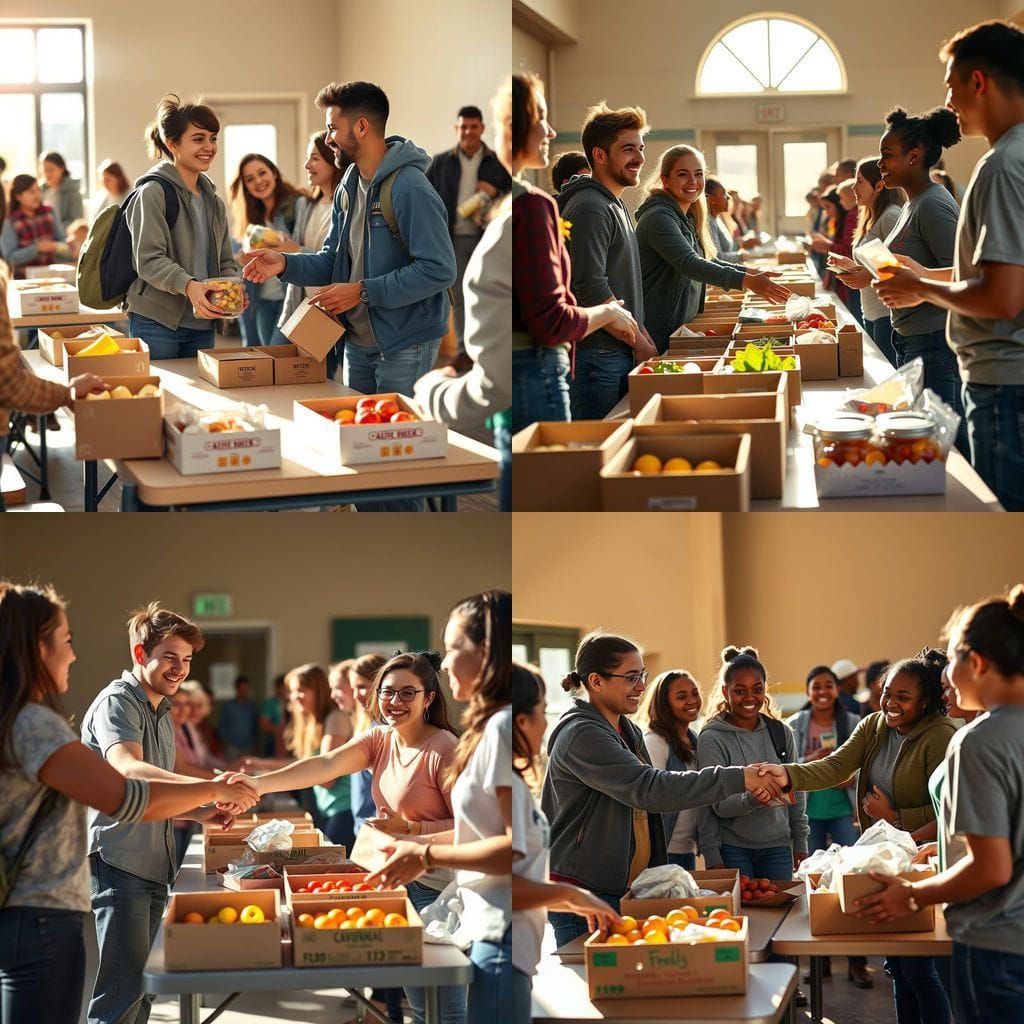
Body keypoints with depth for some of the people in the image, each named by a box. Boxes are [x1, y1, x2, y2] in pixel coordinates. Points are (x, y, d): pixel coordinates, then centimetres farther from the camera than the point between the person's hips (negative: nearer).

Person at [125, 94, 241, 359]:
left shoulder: (213, 202, 15)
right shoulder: (152, 194, -8)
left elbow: (226, 261, 16)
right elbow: (148, 259, -16)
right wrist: (188, 285, -32)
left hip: (201, 326, 7)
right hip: (156, 324, -7)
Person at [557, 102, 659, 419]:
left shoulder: (615, 205, 19)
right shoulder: (589, 208, -14)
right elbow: (592, 291, -21)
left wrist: (644, 337, 13)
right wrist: (641, 345, -15)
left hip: (623, 355, 10)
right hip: (597, 355, -10)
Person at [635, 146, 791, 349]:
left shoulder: (686, 218, 15)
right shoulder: (659, 218, -17)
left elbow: (706, 261, 26)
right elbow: (689, 264, -30)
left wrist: (750, 272, 14)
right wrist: (746, 281, -38)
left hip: (682, 330, 9)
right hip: (658, 333, -9)